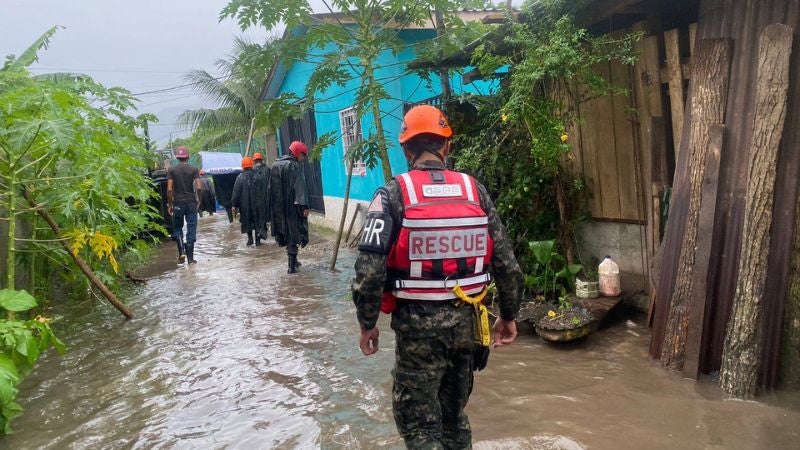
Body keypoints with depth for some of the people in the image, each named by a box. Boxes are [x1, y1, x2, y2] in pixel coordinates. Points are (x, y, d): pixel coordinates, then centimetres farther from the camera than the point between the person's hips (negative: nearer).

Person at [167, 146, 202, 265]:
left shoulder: (172, 170, -1)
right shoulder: (194, 169, -1)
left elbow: (169, 189, -7)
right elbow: (199, 187, -9)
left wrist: (169, 204, 2)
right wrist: (199, 201, 4)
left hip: (178, 203, 0)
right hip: (191, 203, 0)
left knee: (177, 228, 15)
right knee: (191, 230, 5)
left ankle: (181, 251, -3)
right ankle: (190, 257, 7)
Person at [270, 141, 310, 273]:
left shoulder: (275, 165, 13)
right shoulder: (295, 166, -11)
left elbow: (271, 187, 17)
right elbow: (300, 188, -19)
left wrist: (273, 206, 20)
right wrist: (304, 206, -23)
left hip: (277, 208, 7)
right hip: (292, 207, -7)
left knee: (286, 232, 16)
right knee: (293, 234, -1)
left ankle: (293, 261, 24)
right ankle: (292, 265, -3)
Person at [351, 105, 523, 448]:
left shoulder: (393, 194, -9)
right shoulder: (474, 190, 1)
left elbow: (370, 269, -15)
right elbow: (506, 263, 2)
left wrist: (367, 324, -2)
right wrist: (508, 316, 14)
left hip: (417, 323, -4)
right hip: (465, 319, 4)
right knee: (454, 414, 23)